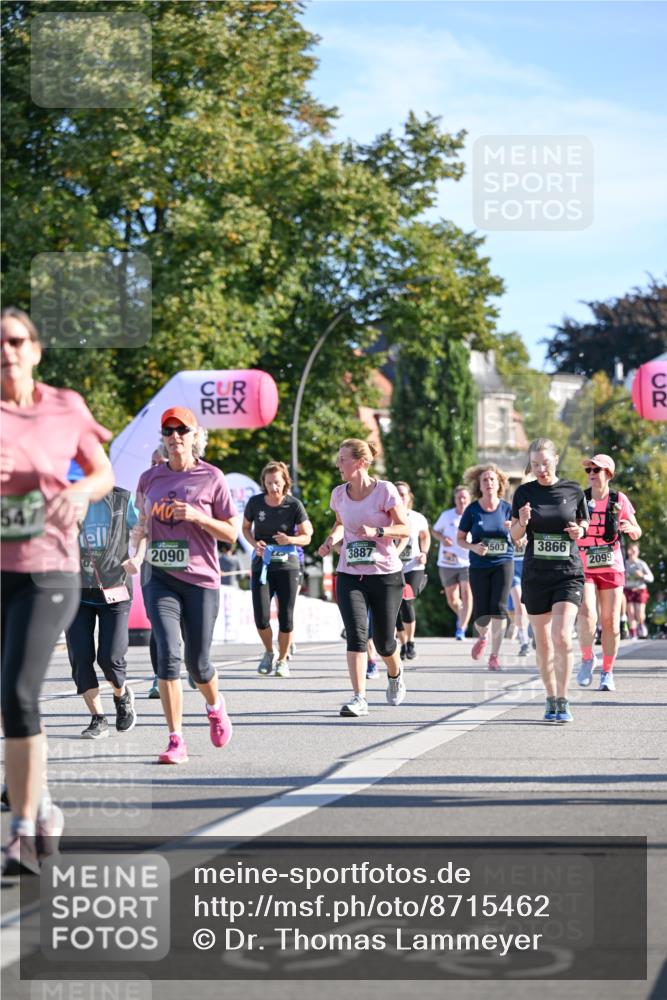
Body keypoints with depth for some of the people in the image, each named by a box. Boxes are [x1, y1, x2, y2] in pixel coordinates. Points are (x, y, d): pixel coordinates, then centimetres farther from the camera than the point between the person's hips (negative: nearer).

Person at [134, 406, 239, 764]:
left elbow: (232, 532, 0)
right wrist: (140, 531, 1)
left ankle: (215, 706, 39)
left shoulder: (212, 478, -2)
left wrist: (196, 517, -15)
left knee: (197, 661, 4)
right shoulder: (150, 478, 7)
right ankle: (176, 741, -9)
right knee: (168, 654, -13)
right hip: (160, 577, 2)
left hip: (200, 579, -2)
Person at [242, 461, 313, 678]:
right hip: (261, 565, 1)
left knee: (286, 618, -2)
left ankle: (283, 659, 20)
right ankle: (269, 652, 21)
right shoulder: (255, 502, -3)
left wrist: (290, 539, -22)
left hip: (287, 565, -1)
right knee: (261, 618, -9)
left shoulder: (294, 505, -7)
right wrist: (254, 544, -6)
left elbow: (307, 536, -1)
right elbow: (246, 527, 14)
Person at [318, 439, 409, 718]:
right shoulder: (339, 493, 3)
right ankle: (359, 698, -16)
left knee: (383, 641, 7)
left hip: (386, 574, -3)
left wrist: (377, 532, -21)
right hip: (349, 576, 3)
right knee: (356, 635, -15)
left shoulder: (385, 490, -10)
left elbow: (405, 529, -5)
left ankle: (395, 675, 41)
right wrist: (331, 540, 2)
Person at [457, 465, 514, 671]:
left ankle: (495, 655, 1)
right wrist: (473, 547, -15)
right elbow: (460, 539, 5)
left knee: (499, 608, -14)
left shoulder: (506, 508, 0)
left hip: (503, 563, 0)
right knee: (482, 614, -2)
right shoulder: (472, 510, -2)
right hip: (479, 566, 0)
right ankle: (483, 637, 36)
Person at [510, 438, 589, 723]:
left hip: (569, 573, -2)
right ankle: (551, 699, 21)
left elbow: (584, 523, 14)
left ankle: (563, 702, -8)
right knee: (542, 641, 8)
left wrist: (580, 530, -9)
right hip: (535, 574, 2)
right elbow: (514, 535, 5)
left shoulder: (573, 491, 0)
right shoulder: (524, 493, 1)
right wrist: (522, 523, -16)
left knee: (562, 636, -16)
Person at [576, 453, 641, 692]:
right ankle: (587, 658, 3)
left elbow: (637, 534, 8)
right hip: (583, 568, -1)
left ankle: (607, 672, 14)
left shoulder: (619, 500, 2)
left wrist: (630, 528, -14)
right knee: (587, 614, -20)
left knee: (610, 621, 2)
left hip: (611, 567, 1)